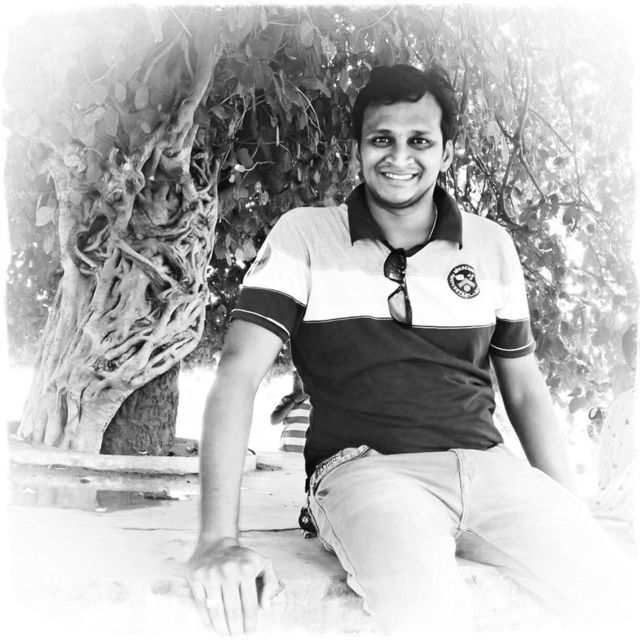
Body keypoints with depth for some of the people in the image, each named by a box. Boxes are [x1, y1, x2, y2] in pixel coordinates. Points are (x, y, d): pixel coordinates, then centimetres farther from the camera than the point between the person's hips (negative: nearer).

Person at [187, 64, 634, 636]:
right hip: (363, 467, -3)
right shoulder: (303, 236, 1)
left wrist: (574, 520, 7)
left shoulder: (493, 246, 12)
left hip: (486, 464, 4)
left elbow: (525, 391, 18)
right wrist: (219, 540, -19)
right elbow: (238, 375, -8)